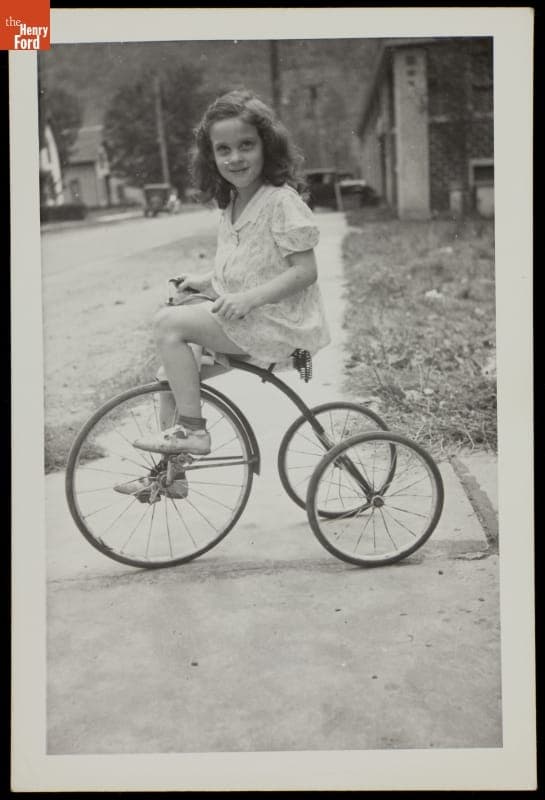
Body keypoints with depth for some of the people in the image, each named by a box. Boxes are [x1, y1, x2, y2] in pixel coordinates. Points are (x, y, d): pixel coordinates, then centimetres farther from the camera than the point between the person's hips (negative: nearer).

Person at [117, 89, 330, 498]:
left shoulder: (282, 200, -13)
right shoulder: (232, 204, 14)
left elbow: (305, 270, -19)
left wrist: (250, 297, -27)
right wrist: (206, 281, 9)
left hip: (275, 321, -9)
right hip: (238, 317, 9)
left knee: (170, 322, -21)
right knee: (172, 365, 3)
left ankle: (192, 430, -13)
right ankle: (173, 472, 12)